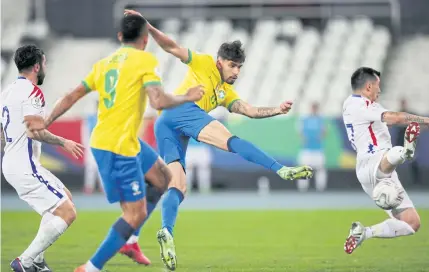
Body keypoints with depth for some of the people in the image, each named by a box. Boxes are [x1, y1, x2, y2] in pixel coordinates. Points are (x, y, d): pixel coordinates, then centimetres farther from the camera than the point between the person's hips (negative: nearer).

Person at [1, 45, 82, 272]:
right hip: (24, 168, -10)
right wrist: (63, 142, -15)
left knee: (65, 197, 24)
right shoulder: (32, 91, -15)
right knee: (67, 212, -11)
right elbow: (33, 130, -26)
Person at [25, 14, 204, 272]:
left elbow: (72, 96, 13)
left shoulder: (105, 62, 14)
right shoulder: (146, 60, -8)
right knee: (136, 213, -4)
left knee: (163, 177, 22)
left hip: (102, 141, 9)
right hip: (120, 147, -9)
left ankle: (128, 239, 19)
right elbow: (159, 101, -19)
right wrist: (188, 97, -3)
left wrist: (46, 122, 18)